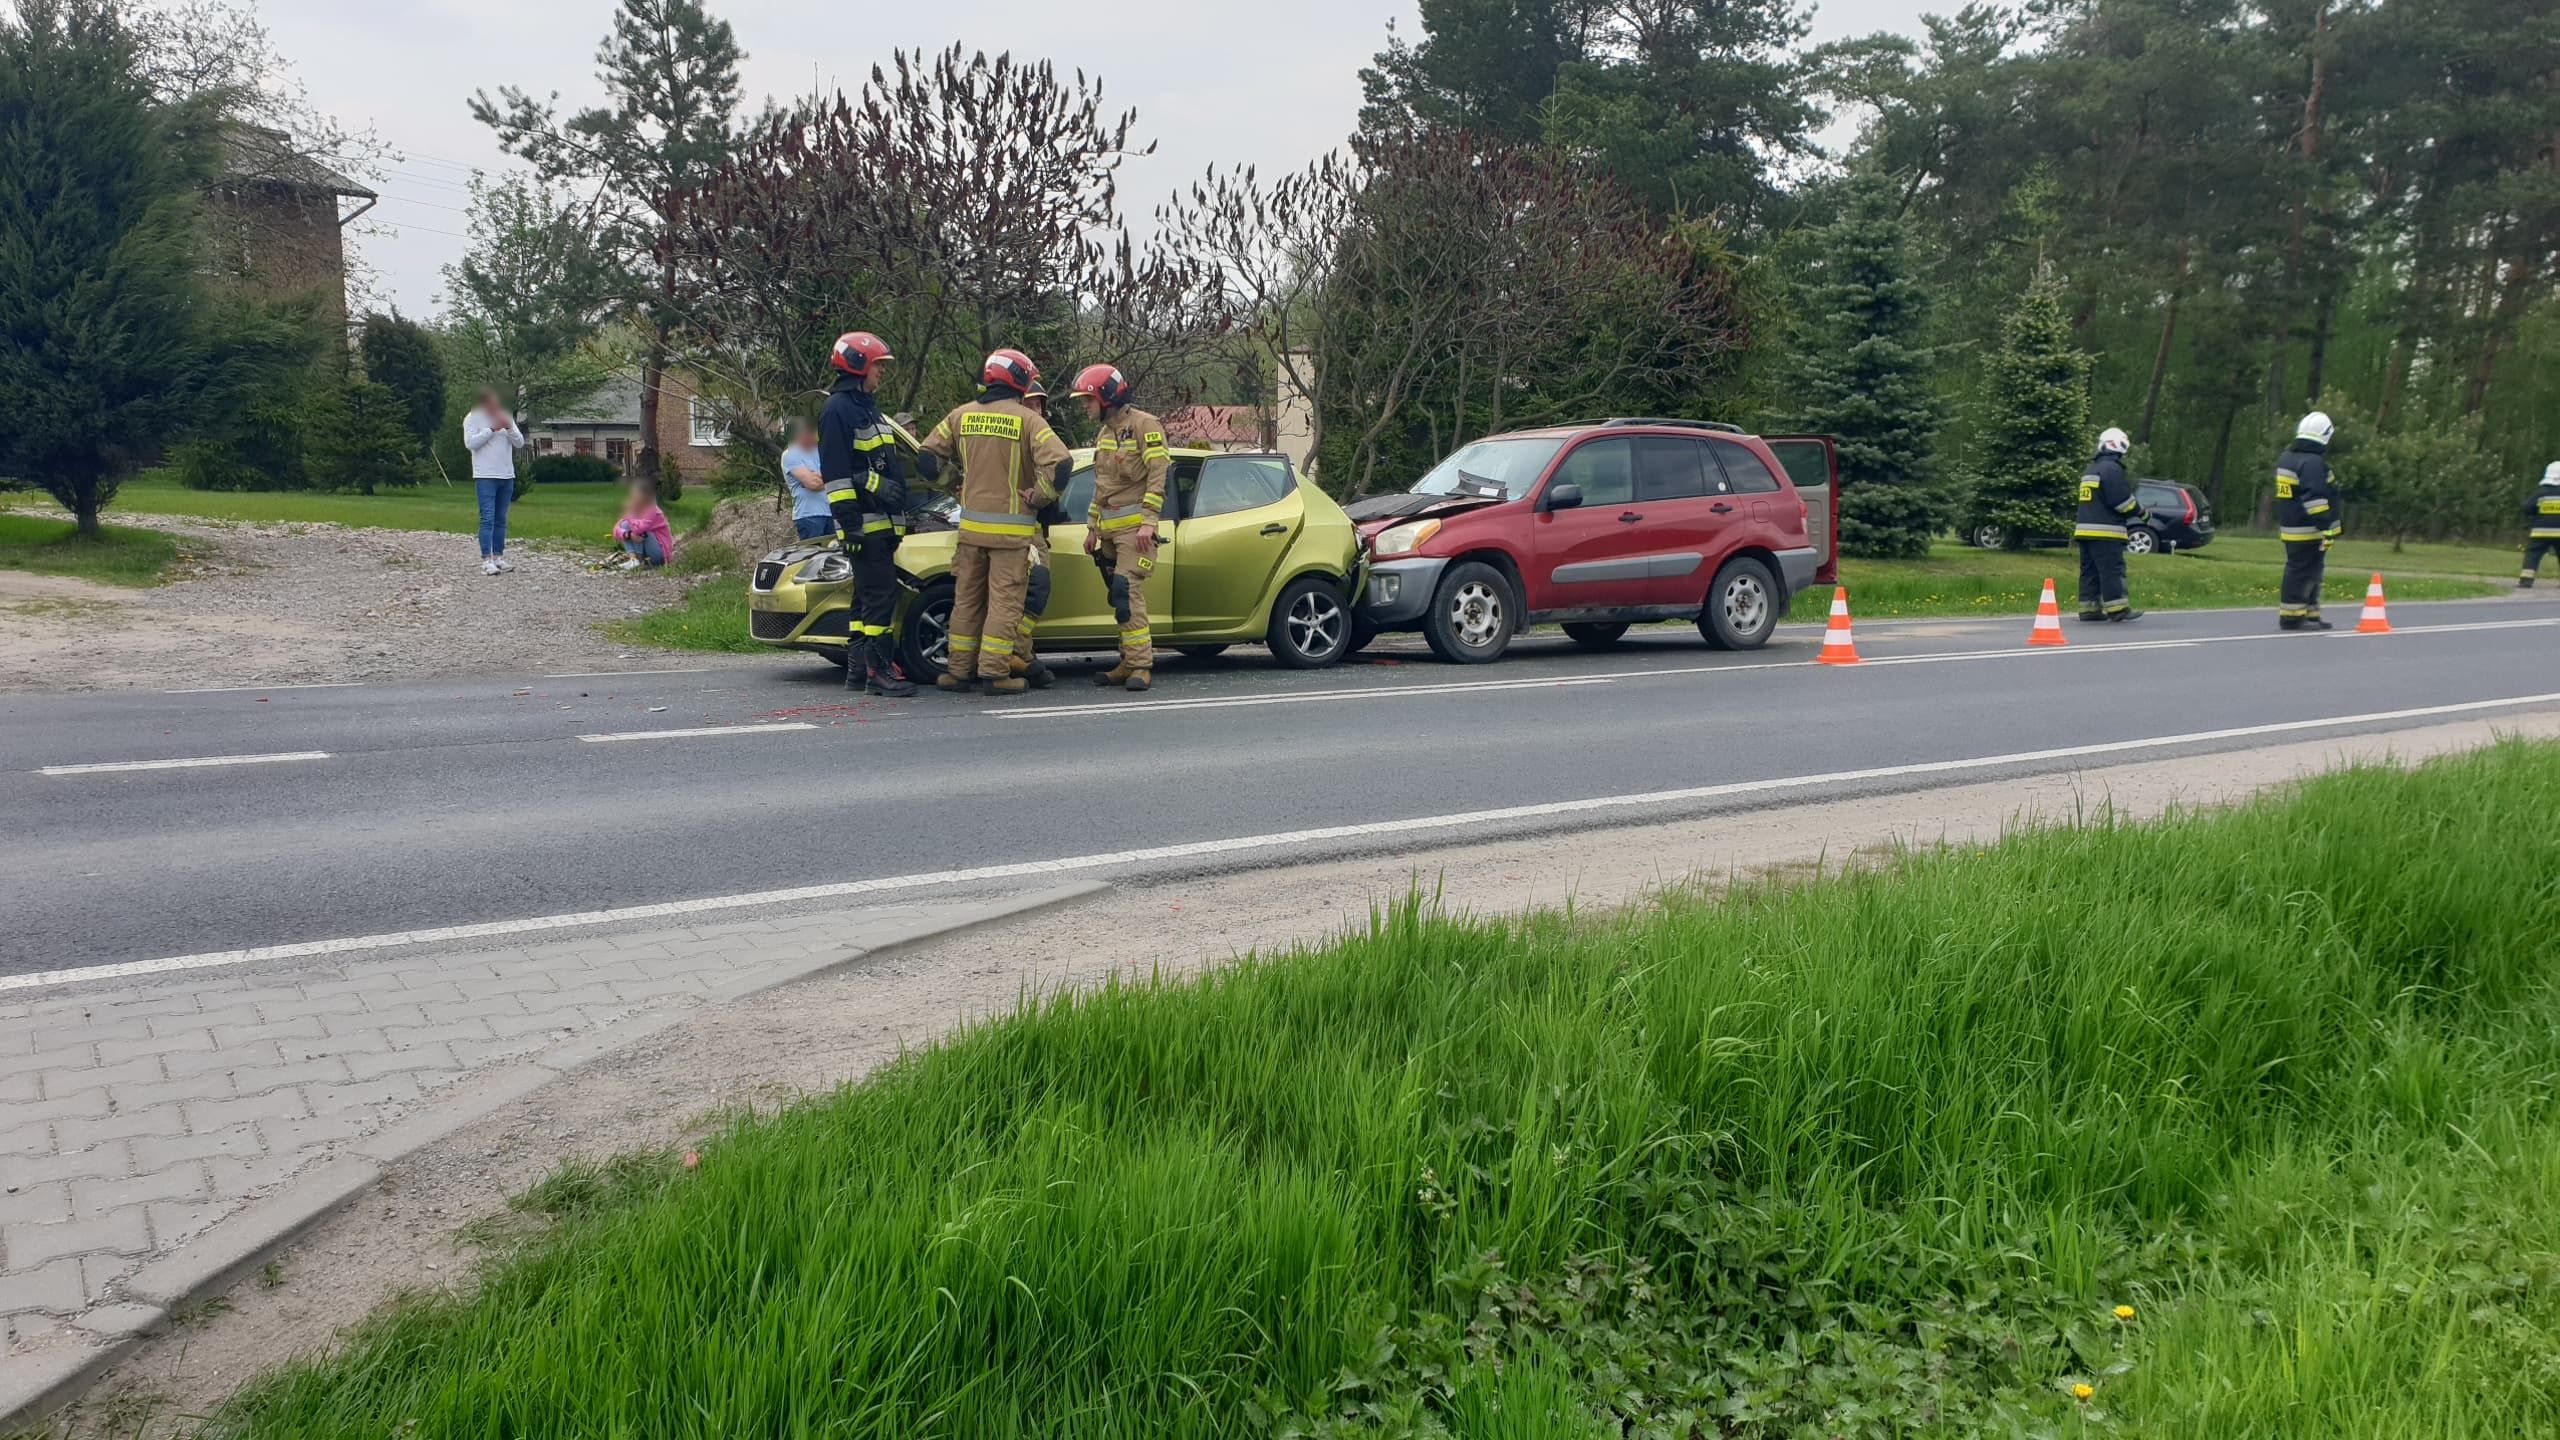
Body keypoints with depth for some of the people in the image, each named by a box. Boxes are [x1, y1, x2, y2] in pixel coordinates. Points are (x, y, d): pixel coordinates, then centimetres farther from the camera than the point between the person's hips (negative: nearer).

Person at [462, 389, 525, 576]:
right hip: (486, 476, -5)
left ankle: (498, 556, 13)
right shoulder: (473, 418, 0)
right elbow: (470, 443, -11)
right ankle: (486, 560, -13)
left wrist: (509, 428, -11)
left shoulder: (507, 418, 15)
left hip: (507, 476, 5)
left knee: (501, 519, 8)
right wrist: (492, 429, -14)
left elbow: (520, 443, 7)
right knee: (487, 518, -11)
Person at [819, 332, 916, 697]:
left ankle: (858, 668, 16)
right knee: (879, 596, -12)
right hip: (865, 525, -10)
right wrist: (850, 524, -21)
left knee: (868, 597, 11)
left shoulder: (868, 407, 22)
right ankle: (879, 670, -11)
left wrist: (898, 515, 25)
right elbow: (835, 473, -16)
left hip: (882, 523, 10)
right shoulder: (838, 410, -10)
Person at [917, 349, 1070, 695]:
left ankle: (960, 670, 16)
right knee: (1005, 601, 0)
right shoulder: (1027, 420, -8)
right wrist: (1038, 497, -7)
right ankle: (995, 673, -2)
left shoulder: (962, 415, 5)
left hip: (971, 524, 4)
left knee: (967, 599, 13)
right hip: (1012, 529, -4)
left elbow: (929, 453, 9)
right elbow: (1058, 463, -20)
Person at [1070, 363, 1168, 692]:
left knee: (1127, 591, -17)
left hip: (1134, 527, -8)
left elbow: (1159, 475, -14)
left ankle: (1140, 666, -17)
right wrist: (1092, 528, 24)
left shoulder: (1145, 425, -6)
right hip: (1109, 529, 8)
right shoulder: (1105, 434, 22)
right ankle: (1129, 664, 10)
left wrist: (1148, 522, -21)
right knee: (1121, 596, 7)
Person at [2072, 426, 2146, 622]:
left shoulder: (2089, 471, 19)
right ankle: (2117, 608, -8)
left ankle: (2089, 608, 8)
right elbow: (2122, 500, -15)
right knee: (2112, 570, -7)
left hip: (2085, 530, 9)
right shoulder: (2112, 469, -11)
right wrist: (2141, 512, 0)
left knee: (2089, 570, 8)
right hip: (2106, 532, -9)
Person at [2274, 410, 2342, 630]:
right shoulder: (2313, 463, -17)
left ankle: (2309, 615, 22)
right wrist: (2325, 526, -24)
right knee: (2303, 572, -6)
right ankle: (2291, 617, -5)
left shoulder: (2286, 458, 15)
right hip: (2309, 530, -10)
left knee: (2311, 572, 17)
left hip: (2290, 528, 10)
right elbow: (2315, 498, -24)